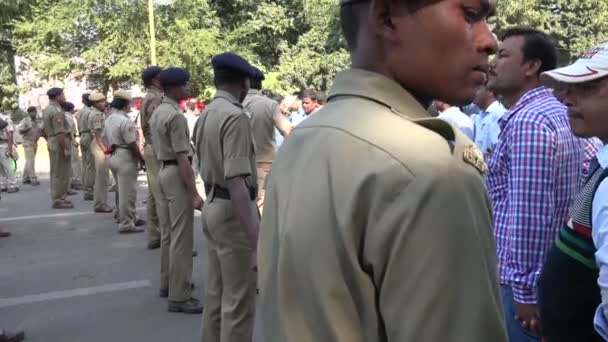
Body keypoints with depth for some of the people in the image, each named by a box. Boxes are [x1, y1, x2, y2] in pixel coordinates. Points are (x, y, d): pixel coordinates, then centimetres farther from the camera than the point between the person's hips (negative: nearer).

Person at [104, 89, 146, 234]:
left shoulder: (108, 119, 10)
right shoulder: (125, 121, -19)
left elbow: (106, 139, 15)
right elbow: (132, 144, -20)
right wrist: (142, 159, -10)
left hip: (113, 156, 10)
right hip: (125, 158, -10)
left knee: (121, 190, 21)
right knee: (127, 192, -3)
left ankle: (123, 217, 33)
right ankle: (126, 224, 2)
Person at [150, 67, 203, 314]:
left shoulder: (157, 113, 12)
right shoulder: (176, 116, -18)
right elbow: (182, 158, -22)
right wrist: (194, 193, -22)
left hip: (163, 171, 10)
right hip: (177, 175, -10)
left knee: (168, 233, 18)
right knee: (181, 237, -6)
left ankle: (167, 283, 30)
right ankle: (179, 296, -2)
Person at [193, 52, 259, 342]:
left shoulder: (206, 115, 11)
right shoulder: (235, 116, -19)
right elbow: (236, 182, -27)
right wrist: (254, 234, -28)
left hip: (213, 207, 10)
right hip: (232, 211, -10)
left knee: (216, 291, 20)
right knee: (239, 298, 0)